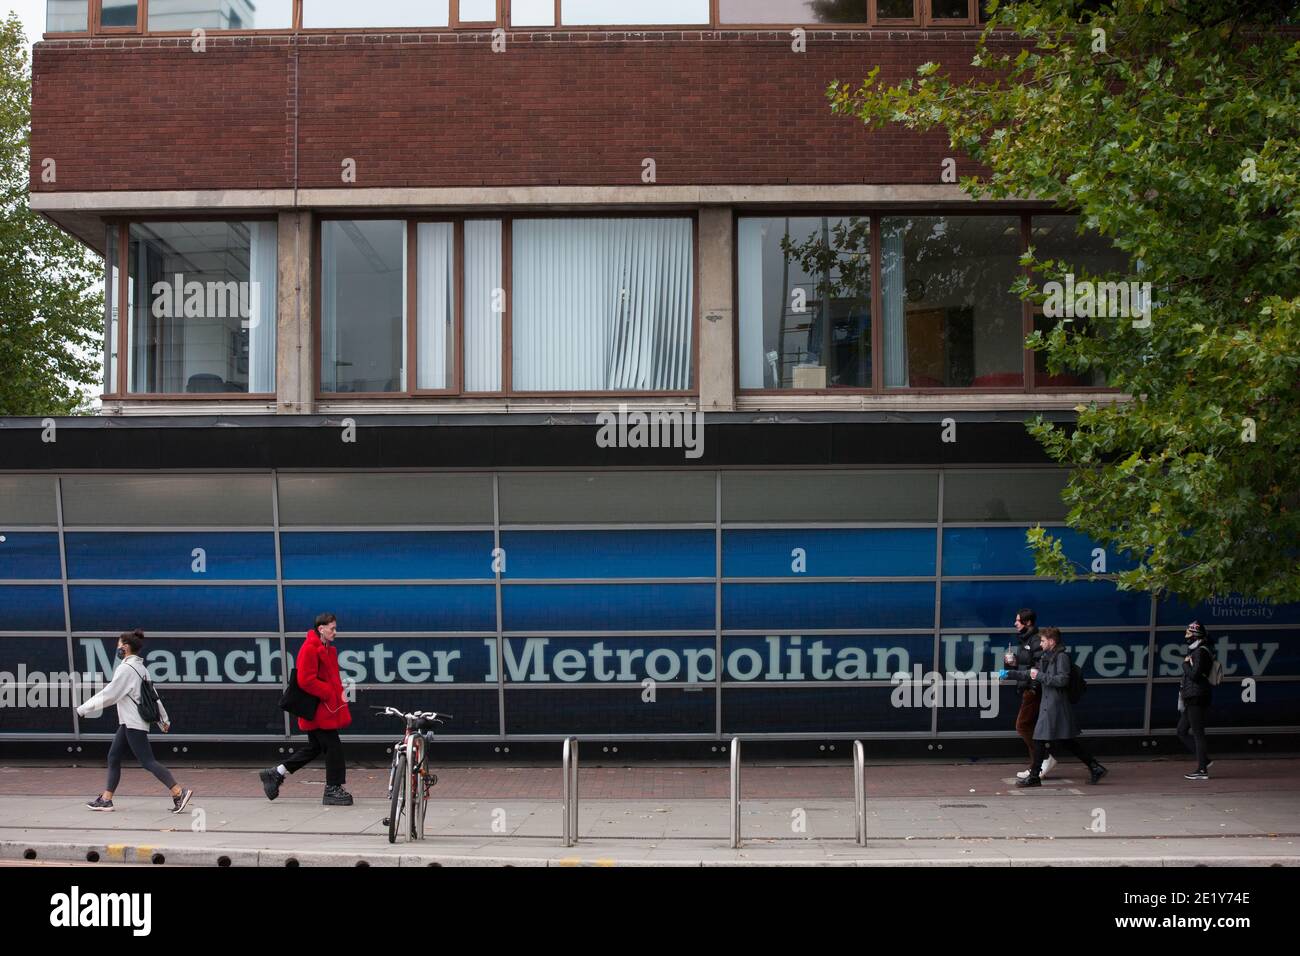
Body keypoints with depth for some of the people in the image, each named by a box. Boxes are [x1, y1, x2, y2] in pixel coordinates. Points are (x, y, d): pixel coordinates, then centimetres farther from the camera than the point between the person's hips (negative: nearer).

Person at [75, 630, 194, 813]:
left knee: (147, 761, -10)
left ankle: (179, 792, -14)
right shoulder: (140, 668, 11)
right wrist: (163, 719, 21)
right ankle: (106, 799, 15)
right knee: (113, 757, 12)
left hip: (133, 724, -10)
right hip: (128, 722, 10)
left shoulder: (125, 669, -15)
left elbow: (109, 694, -14)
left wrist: (84, 709, -7)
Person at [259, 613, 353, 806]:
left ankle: (275, 774, 24)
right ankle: (333, 789, 2)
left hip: (327, 708, 10)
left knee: (314, 748, 15)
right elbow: (306, 681, -21)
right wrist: (330, 693, -18)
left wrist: (338, 691, 7)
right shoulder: (310, 649, -16)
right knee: (333, 747, -6)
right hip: (318, 709, -10)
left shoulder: (328, 649, 16)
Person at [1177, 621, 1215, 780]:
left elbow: (1194, 674, -22)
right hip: (1191, 699, 10)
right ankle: (1203, 759, 15)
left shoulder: (1200, 652, -13)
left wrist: (1185, 664, -8)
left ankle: (1202, 770, -5)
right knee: (1181, 731, 13)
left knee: (1197, 733, -7)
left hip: (1197, 698, -10)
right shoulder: (1193, 651, 18)